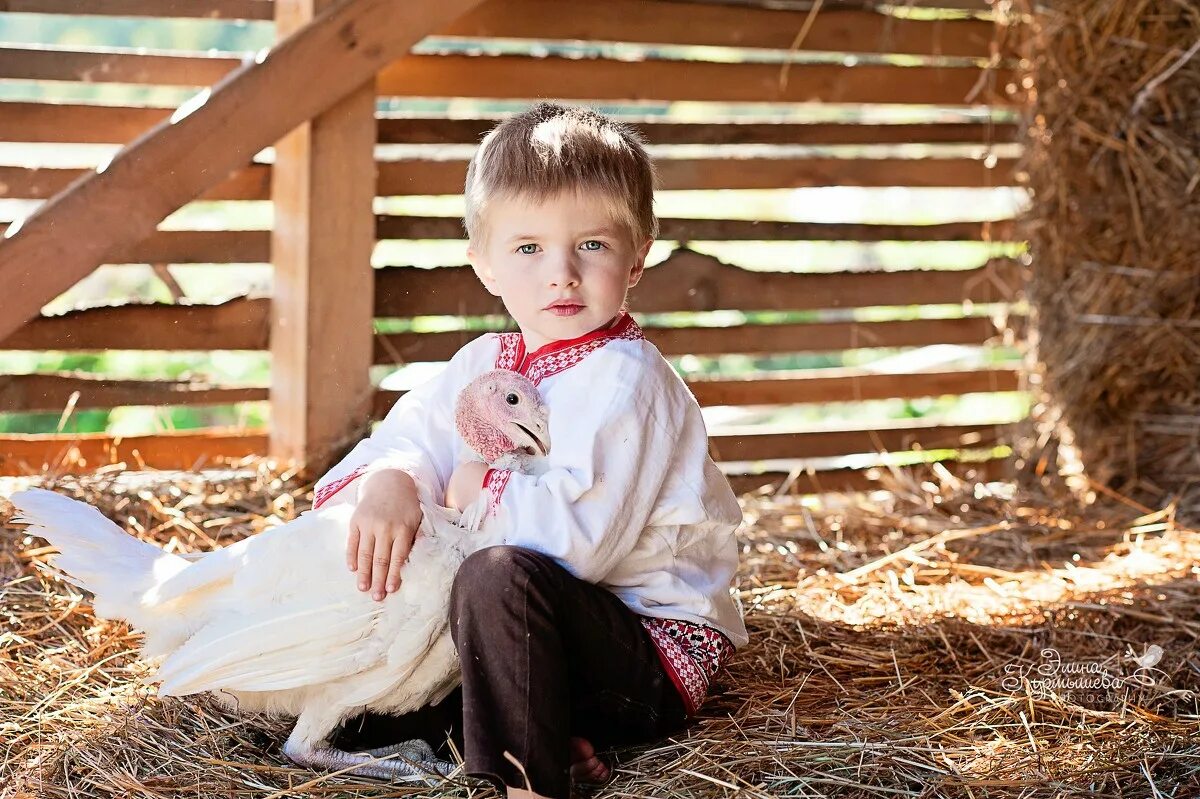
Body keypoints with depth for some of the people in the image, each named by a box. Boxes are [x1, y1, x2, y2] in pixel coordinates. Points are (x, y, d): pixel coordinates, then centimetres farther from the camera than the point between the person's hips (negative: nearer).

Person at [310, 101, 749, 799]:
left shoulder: (625, 379, -20)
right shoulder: (483, 365, 8)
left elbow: (580, 537, -32)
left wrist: (480, 490, -16)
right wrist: (390, 484, -23)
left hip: (652, 650, -9)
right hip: (565, 619, 9)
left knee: (500, 576, -35)